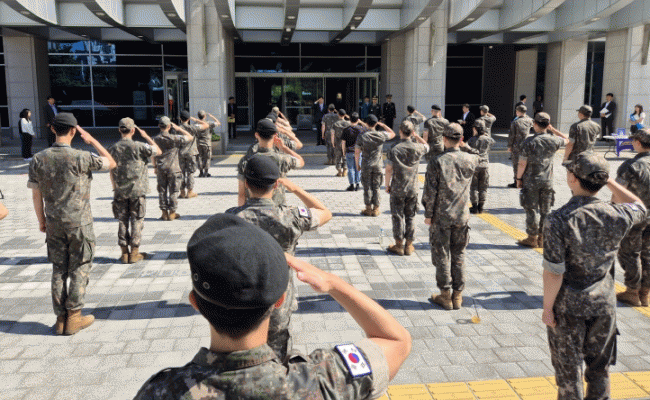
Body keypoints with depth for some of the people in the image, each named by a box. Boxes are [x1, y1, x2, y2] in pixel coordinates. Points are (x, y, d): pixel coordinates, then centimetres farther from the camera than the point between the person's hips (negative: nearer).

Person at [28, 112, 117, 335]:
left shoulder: (39, 159, -3)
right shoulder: (81, 158, -16)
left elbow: (36, 194, 4)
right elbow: (111, 163, 0)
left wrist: (41, 220, 16)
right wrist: (91, 140, 1)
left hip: (54, 224, 4)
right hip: (79, 223, -4)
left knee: (59, 270, 12)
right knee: (79, 269, 6)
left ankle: (61, 318, 18)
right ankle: (74, 318, 8)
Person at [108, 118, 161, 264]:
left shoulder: (112, 149, 1)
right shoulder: (139, 147, -11)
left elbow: (112, 172, 6)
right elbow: (158, 151, 4)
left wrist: (115, 188, 16)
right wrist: (146, 136, 11)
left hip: (120, 192, 3)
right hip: (137, 191, -3)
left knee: (122, 221, 10)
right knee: (137, 221, 4)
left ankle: (124, 253, 13)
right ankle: (134, 252, 6)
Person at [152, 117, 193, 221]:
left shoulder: (155, 139, 1)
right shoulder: (174, 138, -12)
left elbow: (153, 154, 10)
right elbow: (190, 137, -4)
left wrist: (155, 167, 23)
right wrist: (178, 128, 1)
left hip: (160, 169, 4)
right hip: (173, 169, -4)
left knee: (162, 191, 10)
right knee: (173, 191, 5)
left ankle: (164, 213, 14)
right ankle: (172, 213, 8)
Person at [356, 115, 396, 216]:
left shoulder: (361, 137, -8)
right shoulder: (381, 135, -5)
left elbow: (357, 152, -5)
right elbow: (392, 134, 15)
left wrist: (357, 165, 8)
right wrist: (382, 125, 13)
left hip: (366, 166, -1)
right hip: (377, 166, 1)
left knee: (367, 187, 8)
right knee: (376, 187, 8)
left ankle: (368, 209, 12)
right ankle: (376, 209, 12)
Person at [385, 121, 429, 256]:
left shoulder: (394, 149, -12)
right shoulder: (418, 148, -4)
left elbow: (389, 169, -10)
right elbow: (427, 146, 21)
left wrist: (387, 185, 2)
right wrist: (417, 136, 14)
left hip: (397, 188, -2)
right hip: (413, 188, 2)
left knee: (398, 216, 7)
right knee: (410, 216, 11)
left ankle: (399, 245, 13)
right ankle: (409, 246, 17)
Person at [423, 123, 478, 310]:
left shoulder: (437, 162, -12)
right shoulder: (469, 160, -1)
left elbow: (430, 192, -11)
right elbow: (477, 156, 27)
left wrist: (428, 214, -2)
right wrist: (466, 146, 25)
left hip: (441, 217, -3)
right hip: (462, 216, 3)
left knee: (442, 256, 6)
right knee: (458, 256, 12)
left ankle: (445, 295, 12)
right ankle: (457, 296, 17)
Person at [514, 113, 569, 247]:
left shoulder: (528, 142, -13)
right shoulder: (553, 141, -2)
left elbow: (522, 164, -13)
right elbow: (566, 140, 21)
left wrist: (519, 178, 0)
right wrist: (552, 129, 17)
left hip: (531, 182, -3)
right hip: (548, 181, 3)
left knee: (532, 210, 4)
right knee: (545, 210, 11)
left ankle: (532, 238, 10)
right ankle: (542, 238, 18)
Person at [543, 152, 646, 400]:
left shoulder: (558, 221, -23)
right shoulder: (616, 216, -12)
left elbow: (554, 273, -21)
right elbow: (639, 208, 14)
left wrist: (547, 307, -8)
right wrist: (609, 181, 13)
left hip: (568, 307, -3)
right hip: (604, 304, 4)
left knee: (569, 370, 12)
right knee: (599, 367, 21)